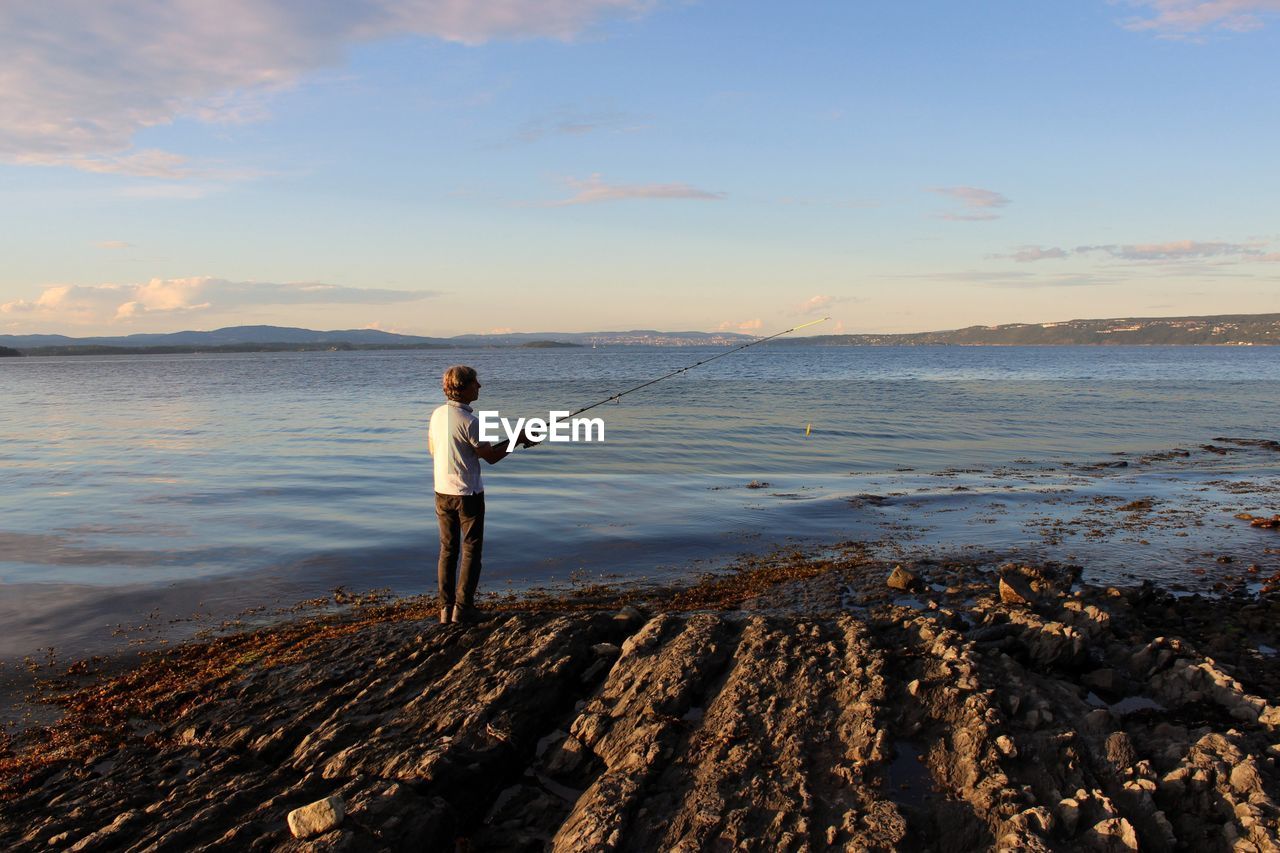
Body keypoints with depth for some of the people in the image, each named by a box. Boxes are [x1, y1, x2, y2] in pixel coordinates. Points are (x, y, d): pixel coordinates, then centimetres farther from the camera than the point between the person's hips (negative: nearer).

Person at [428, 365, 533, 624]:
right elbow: (491, 457, -13)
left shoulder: (437, 414, 2)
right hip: (467, 493, -6)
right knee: (471, 550, 5)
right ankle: (462, 608, 4)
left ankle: (446, 608, 15)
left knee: (448, 549, 13)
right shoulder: (469, 421, -19)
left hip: (442, 491, 6)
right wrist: (518, 440, -1)